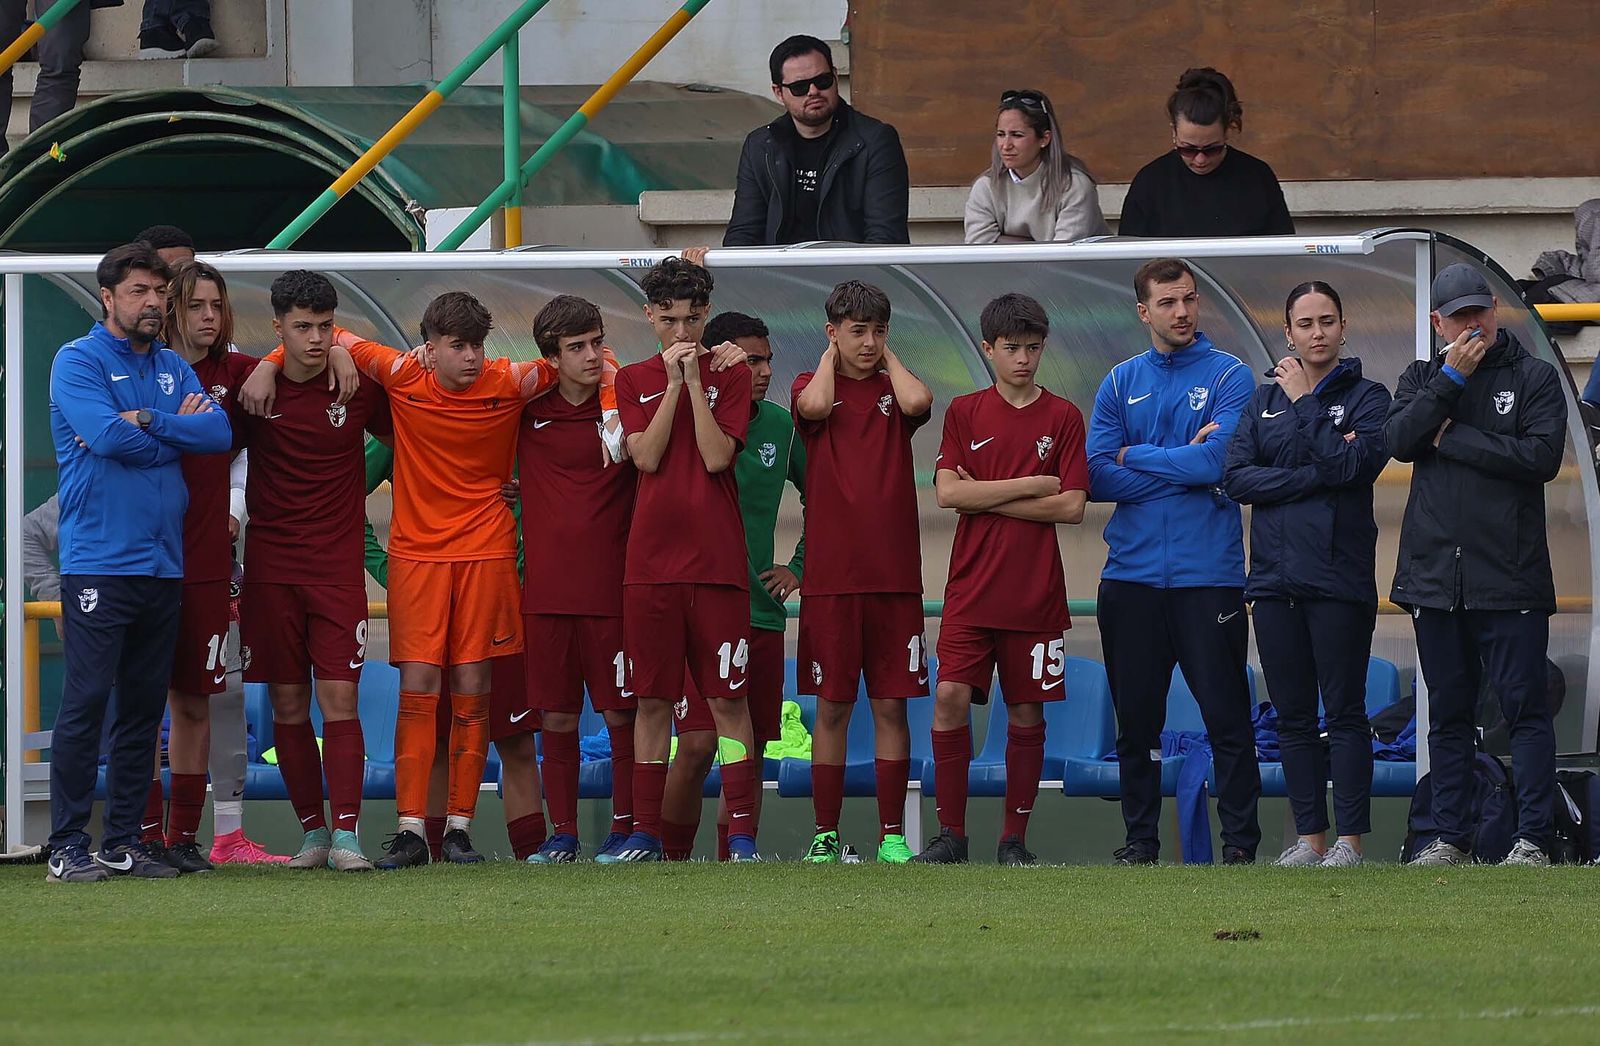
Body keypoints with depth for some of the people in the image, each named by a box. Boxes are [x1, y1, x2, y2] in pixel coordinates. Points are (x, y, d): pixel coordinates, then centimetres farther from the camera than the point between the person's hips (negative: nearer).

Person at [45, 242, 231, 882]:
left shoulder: (173, 368, 15)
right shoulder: (79, 361, -3)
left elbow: (220, 433, 1)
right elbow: (108, 437, -18)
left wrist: (148, 421, -12)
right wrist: (179, 432, -2)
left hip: (164, 561, 6)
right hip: (98, 561, -6)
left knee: (144, 708, 8)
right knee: (86, 703, -9)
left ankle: (124, 841, 13)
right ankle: (68, 847, -6)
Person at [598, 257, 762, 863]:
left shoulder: (729, 377, 5)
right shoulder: (633, 381, 10)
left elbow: (717, 456, -8)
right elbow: (646, 456, -4)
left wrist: (696, 379, -10)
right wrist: (674, 383, -8)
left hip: (717, 562, -2)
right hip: (651, 559, 2)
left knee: (727, 699, -3)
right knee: (652, 700, 4)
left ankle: (741, 835, -2)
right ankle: (645, 834, 10)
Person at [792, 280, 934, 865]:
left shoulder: (894, 387, 9)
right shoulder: (811, 385, 6)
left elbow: (918, 403, -14)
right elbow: (814, 407, -17)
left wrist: (886, 357, 2)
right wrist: (832, 355, 0)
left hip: (894, 575, 1)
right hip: (829, 575, -1)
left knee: (891, 706, 1)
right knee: (832, 707, 1)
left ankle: (892, 833, 6)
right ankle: (825, 834, 6)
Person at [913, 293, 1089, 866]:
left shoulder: (1062, 417, 4)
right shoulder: (965, 412, 7)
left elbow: (1072, 506, -4)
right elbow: (948, 492, -5)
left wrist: (986, 496, -6)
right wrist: (1031, 486, -8)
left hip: (1036, 595, 0)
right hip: (971, 590, 0)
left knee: (1026, 712, 3)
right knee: (951, 697, -12)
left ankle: (1014, 839, 13)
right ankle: (950, 834, -3)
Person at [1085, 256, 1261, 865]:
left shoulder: (1229, 377, 1)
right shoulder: (1121, 384, 11)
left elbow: (1219, 461, -14)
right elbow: (1098, 477, 0)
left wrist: (1135, 457, -5)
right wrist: (1183, 464, -7)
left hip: (1208, 572, -3)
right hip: (1131, 574, 3)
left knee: (1226, 716, -3)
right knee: (1136, 719, 8)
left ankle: (1240, 839, 1)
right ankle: (1140, 838, 15)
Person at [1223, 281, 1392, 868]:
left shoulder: (1366, 396, 3)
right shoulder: (1265, 401, 14)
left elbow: (1351, 463, -15)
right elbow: (1235, 477, 1)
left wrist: (1304, 401, -7)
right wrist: (1315, 476, -10)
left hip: (1339, 576, -4)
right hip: (1274, 576, 4)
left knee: (1344, 711, -4)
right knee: (1293, 717, 6)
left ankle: (1351, 838, -3)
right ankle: (1310, 836, 10)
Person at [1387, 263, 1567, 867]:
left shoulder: (1534, 379, 3)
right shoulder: (1422, 380, 13)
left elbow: (1543, 455, -12)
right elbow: (1399, 440, -5)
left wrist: (1453, 439, -8)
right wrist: (1452, 379, -10)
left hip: (1509, 577, -4)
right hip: (1434, 573, 4)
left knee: (1525, 708, -6)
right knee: (1447, 713, 9)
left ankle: (1533, 839, -5)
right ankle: (1451, 837, 14)